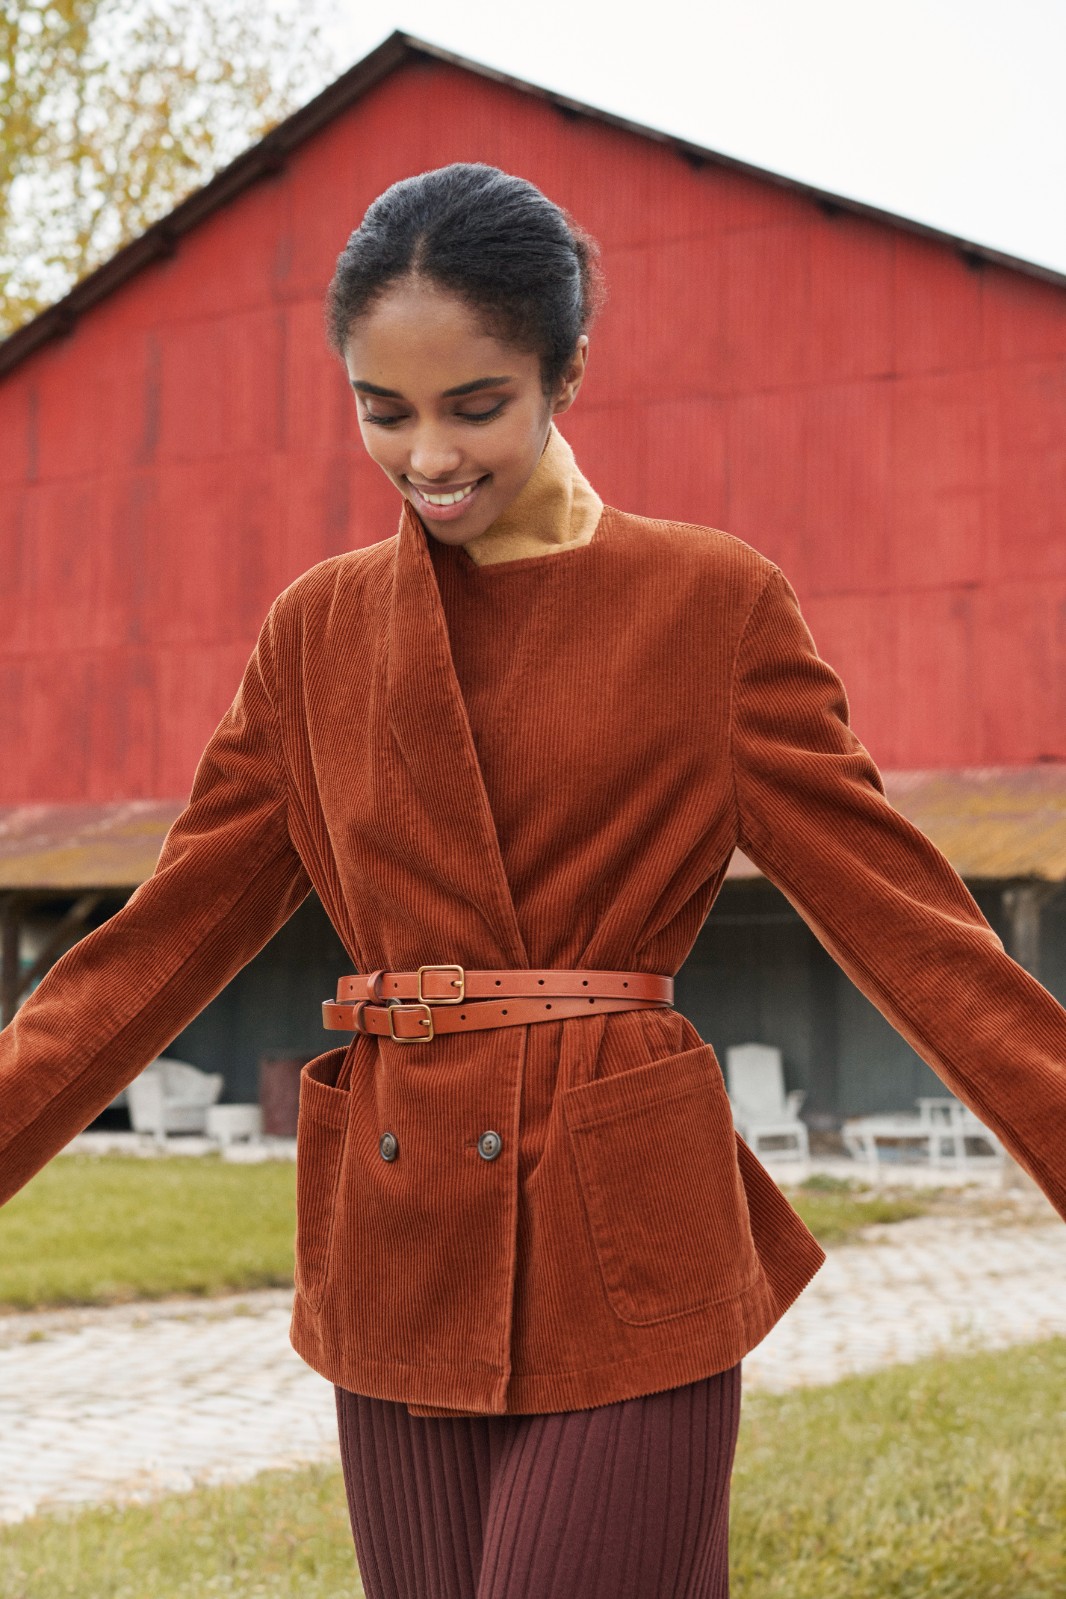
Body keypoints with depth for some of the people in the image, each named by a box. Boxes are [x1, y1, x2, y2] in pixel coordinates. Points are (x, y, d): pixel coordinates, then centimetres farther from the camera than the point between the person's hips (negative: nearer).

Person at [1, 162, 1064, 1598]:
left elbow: (904, 915, -3)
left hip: (624, 1262, -4)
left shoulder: (709, 604, -2)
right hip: (399, 1255, 4)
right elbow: (171, 934, 10)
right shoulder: (321, 630, 8)